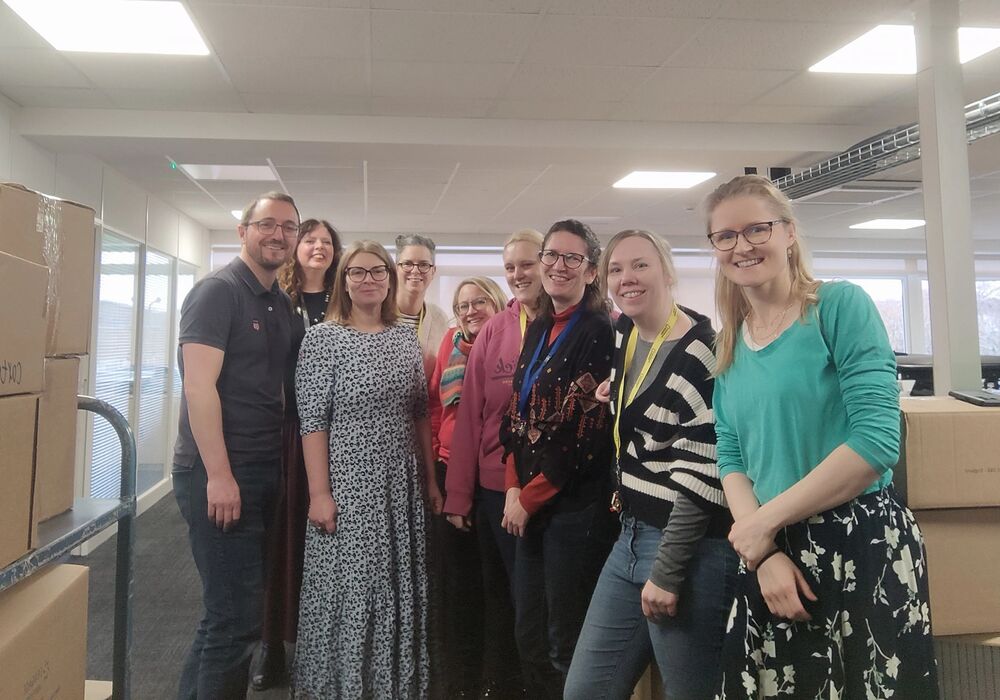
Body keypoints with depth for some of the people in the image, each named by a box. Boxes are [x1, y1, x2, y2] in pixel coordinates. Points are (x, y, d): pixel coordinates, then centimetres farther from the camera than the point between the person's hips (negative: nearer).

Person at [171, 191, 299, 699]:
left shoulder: (283, 305, 14)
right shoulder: (217, 291, -9)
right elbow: (199, 386, -17)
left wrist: (288, 466, 11)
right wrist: (218, 474, -21)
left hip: (265, 472, 8)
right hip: (219, 474, -8)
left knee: (244, 610, 16)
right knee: (235, 617, -4)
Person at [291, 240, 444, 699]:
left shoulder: (405, 339, 8)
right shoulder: (323, 337, -6)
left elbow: (420, 416, 10)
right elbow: (312, 421, -10)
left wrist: (430, 481, 9)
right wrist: (319, 492, -14)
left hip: (401, 487, 5)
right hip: (347, 486, -4)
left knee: (398, 590, 13)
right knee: (345, 592, 4)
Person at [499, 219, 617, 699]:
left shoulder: (598, 332, -11)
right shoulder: (537, 330, 12)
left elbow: (587, 433, -16)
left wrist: (529, 498, -9)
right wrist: (514, 488, 0)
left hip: (575, 507, -7)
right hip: (530, 503, 7)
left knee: (566, 649, 6)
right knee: (528, 638, 16)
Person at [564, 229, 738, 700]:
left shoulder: (700, 352, -16)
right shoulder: (623, 332, 7)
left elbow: (700, 474, -19)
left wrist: (667, 572, -18)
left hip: (689, 548, -8)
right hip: (632, 536, 8)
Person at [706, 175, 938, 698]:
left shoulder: (841, 306, -9)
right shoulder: (728, 346, 7)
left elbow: (877, 438, -18)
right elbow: (731, 461, 7)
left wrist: (765, 520, -16)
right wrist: (763, 553, -8)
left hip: (863, 546, -5)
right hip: (773, 554, 5)